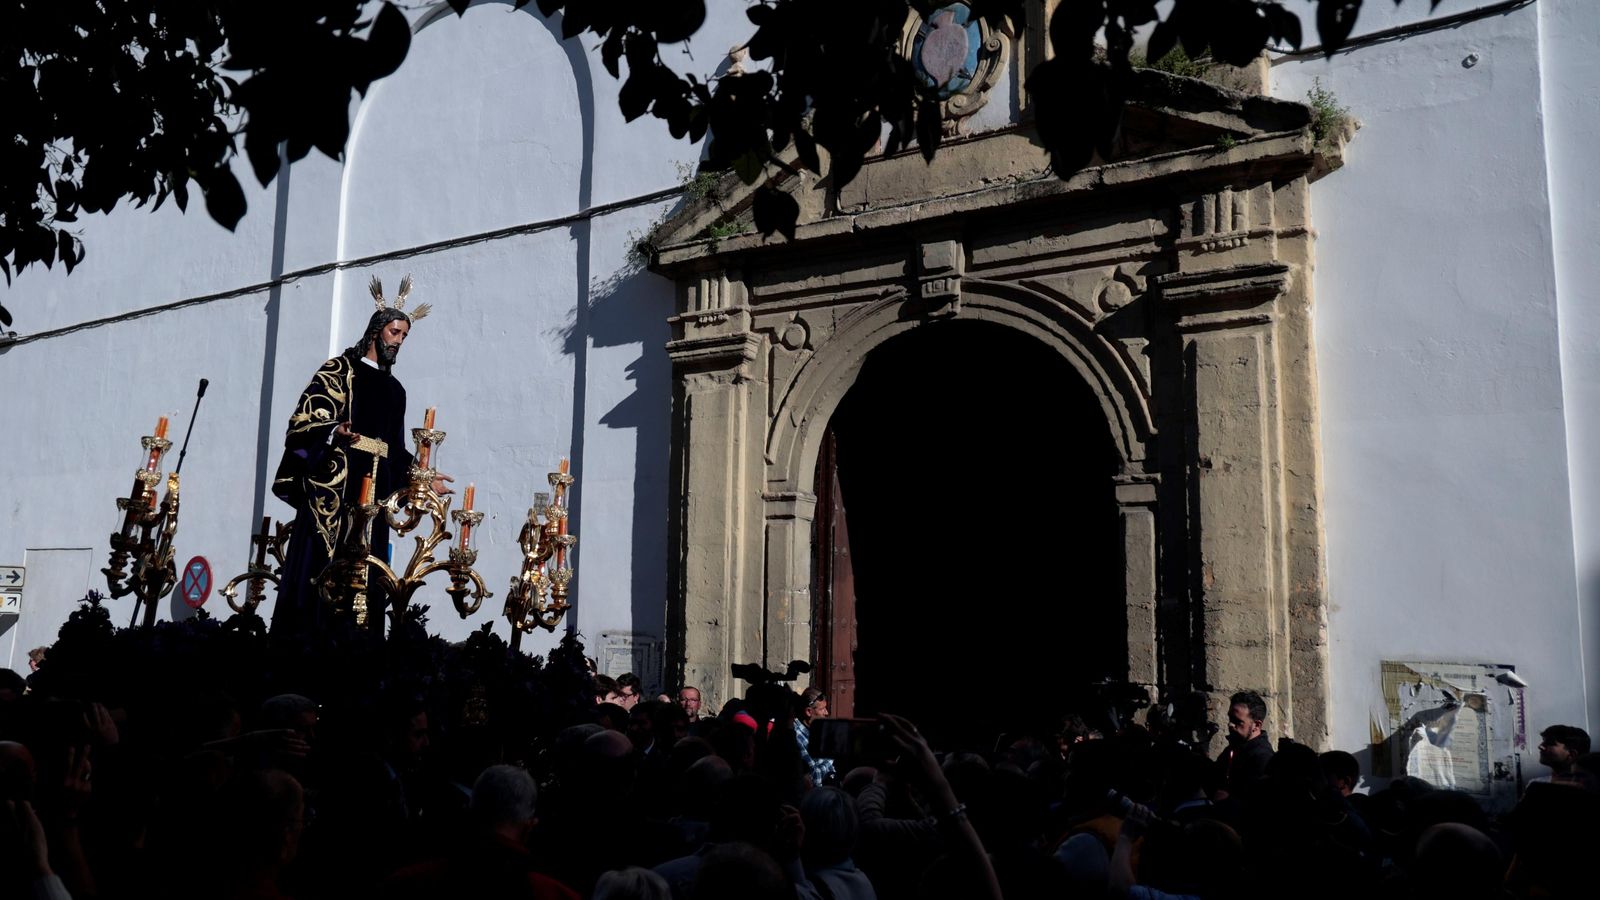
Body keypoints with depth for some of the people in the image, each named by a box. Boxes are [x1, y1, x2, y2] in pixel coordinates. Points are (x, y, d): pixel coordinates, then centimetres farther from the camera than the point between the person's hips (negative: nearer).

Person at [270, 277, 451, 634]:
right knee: (318, 568, -11)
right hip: (332, 487, -6)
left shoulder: (395, 390, 21)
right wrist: (334, 432, -27)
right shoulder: (341, 369, 4)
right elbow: (304, 418, -8)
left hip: (373, 491, 6)